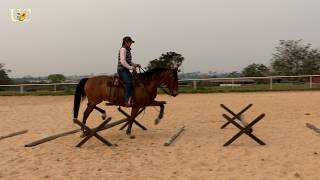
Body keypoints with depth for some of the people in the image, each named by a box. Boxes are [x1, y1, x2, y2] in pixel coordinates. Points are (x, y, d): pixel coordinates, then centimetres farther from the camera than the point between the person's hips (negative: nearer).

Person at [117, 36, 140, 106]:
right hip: (122, 70, -10)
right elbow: (122, 61, -20)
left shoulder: (128, 50, 20)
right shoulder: (123, 49, -9)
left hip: (127, 70, 10)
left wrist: (136, 65, 11)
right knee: (128, 82, -28)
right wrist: (131, 68, -23)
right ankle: (127, 101, -36)